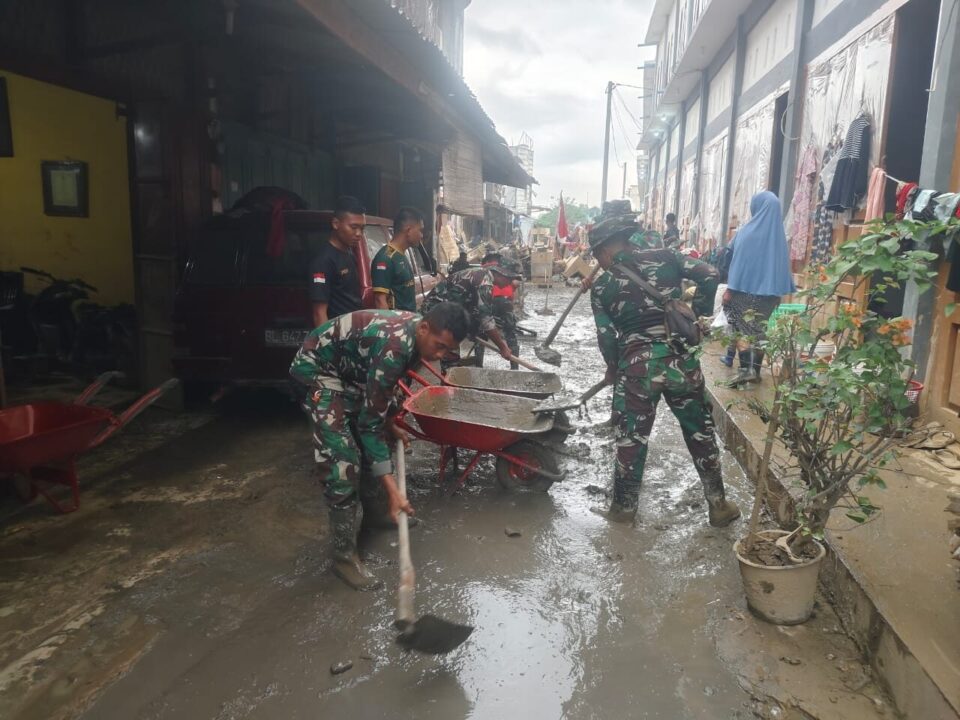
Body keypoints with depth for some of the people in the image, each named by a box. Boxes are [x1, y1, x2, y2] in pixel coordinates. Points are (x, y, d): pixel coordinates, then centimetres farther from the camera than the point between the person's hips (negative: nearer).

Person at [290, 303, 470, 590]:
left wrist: (389, 424, 3)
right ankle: (344, 555, -4)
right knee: (343, 460, -16)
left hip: (352, 369, 9)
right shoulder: (394, 347, -36)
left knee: (373, 442, 14)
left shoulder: (414, 332, -9)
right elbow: (370, 420, -32)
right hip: (318, 368, -9)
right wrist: (392, 490, -31)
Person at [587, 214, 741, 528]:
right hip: (681, 360, 2)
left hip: (636, 366, -2)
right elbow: (709, 275, -5)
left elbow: (607, 337, 1)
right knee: (701, 432, 16)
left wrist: (613, 369, 19)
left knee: (631, 438, 12)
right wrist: (699, 315, 8)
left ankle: (624, 507, 24)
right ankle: (718, 505, 26)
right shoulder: (664, 257, 4)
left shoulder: (601, 287, 1)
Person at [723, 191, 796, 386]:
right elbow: (782, 265, 9)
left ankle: (746, 368, -13)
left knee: (743, 328, 0)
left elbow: (738, 261, -12)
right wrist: (779, 292, 16)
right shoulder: (779, 235, 5)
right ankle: (755, 370, 14)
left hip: (746, 289, -5)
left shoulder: (749, 231, -11)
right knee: (759, 329, 12)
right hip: (769, 291, 5)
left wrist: (729, 289, -10)